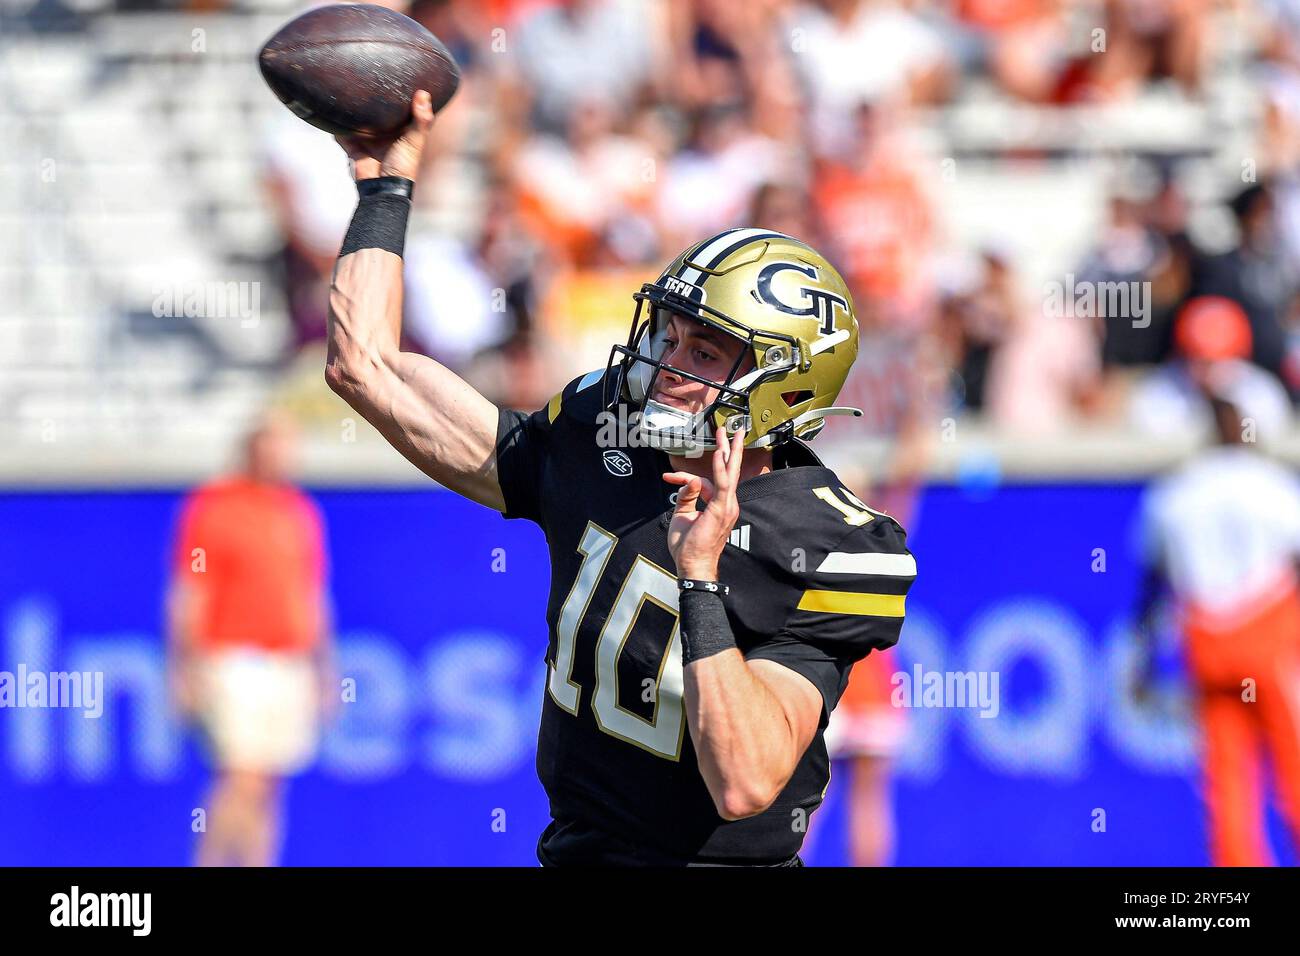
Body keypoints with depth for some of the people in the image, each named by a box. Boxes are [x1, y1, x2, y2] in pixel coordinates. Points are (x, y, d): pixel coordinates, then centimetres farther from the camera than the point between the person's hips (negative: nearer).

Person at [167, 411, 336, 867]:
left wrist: (325, 671, 18)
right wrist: (185, 671, -11)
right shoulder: (213, 507, -4)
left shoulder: (303, 514, 15)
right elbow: (189, 595, -6)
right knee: (244, 779, -16)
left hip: (291, 667, 6)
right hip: (233, 659, -6)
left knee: (268, 788, 4)